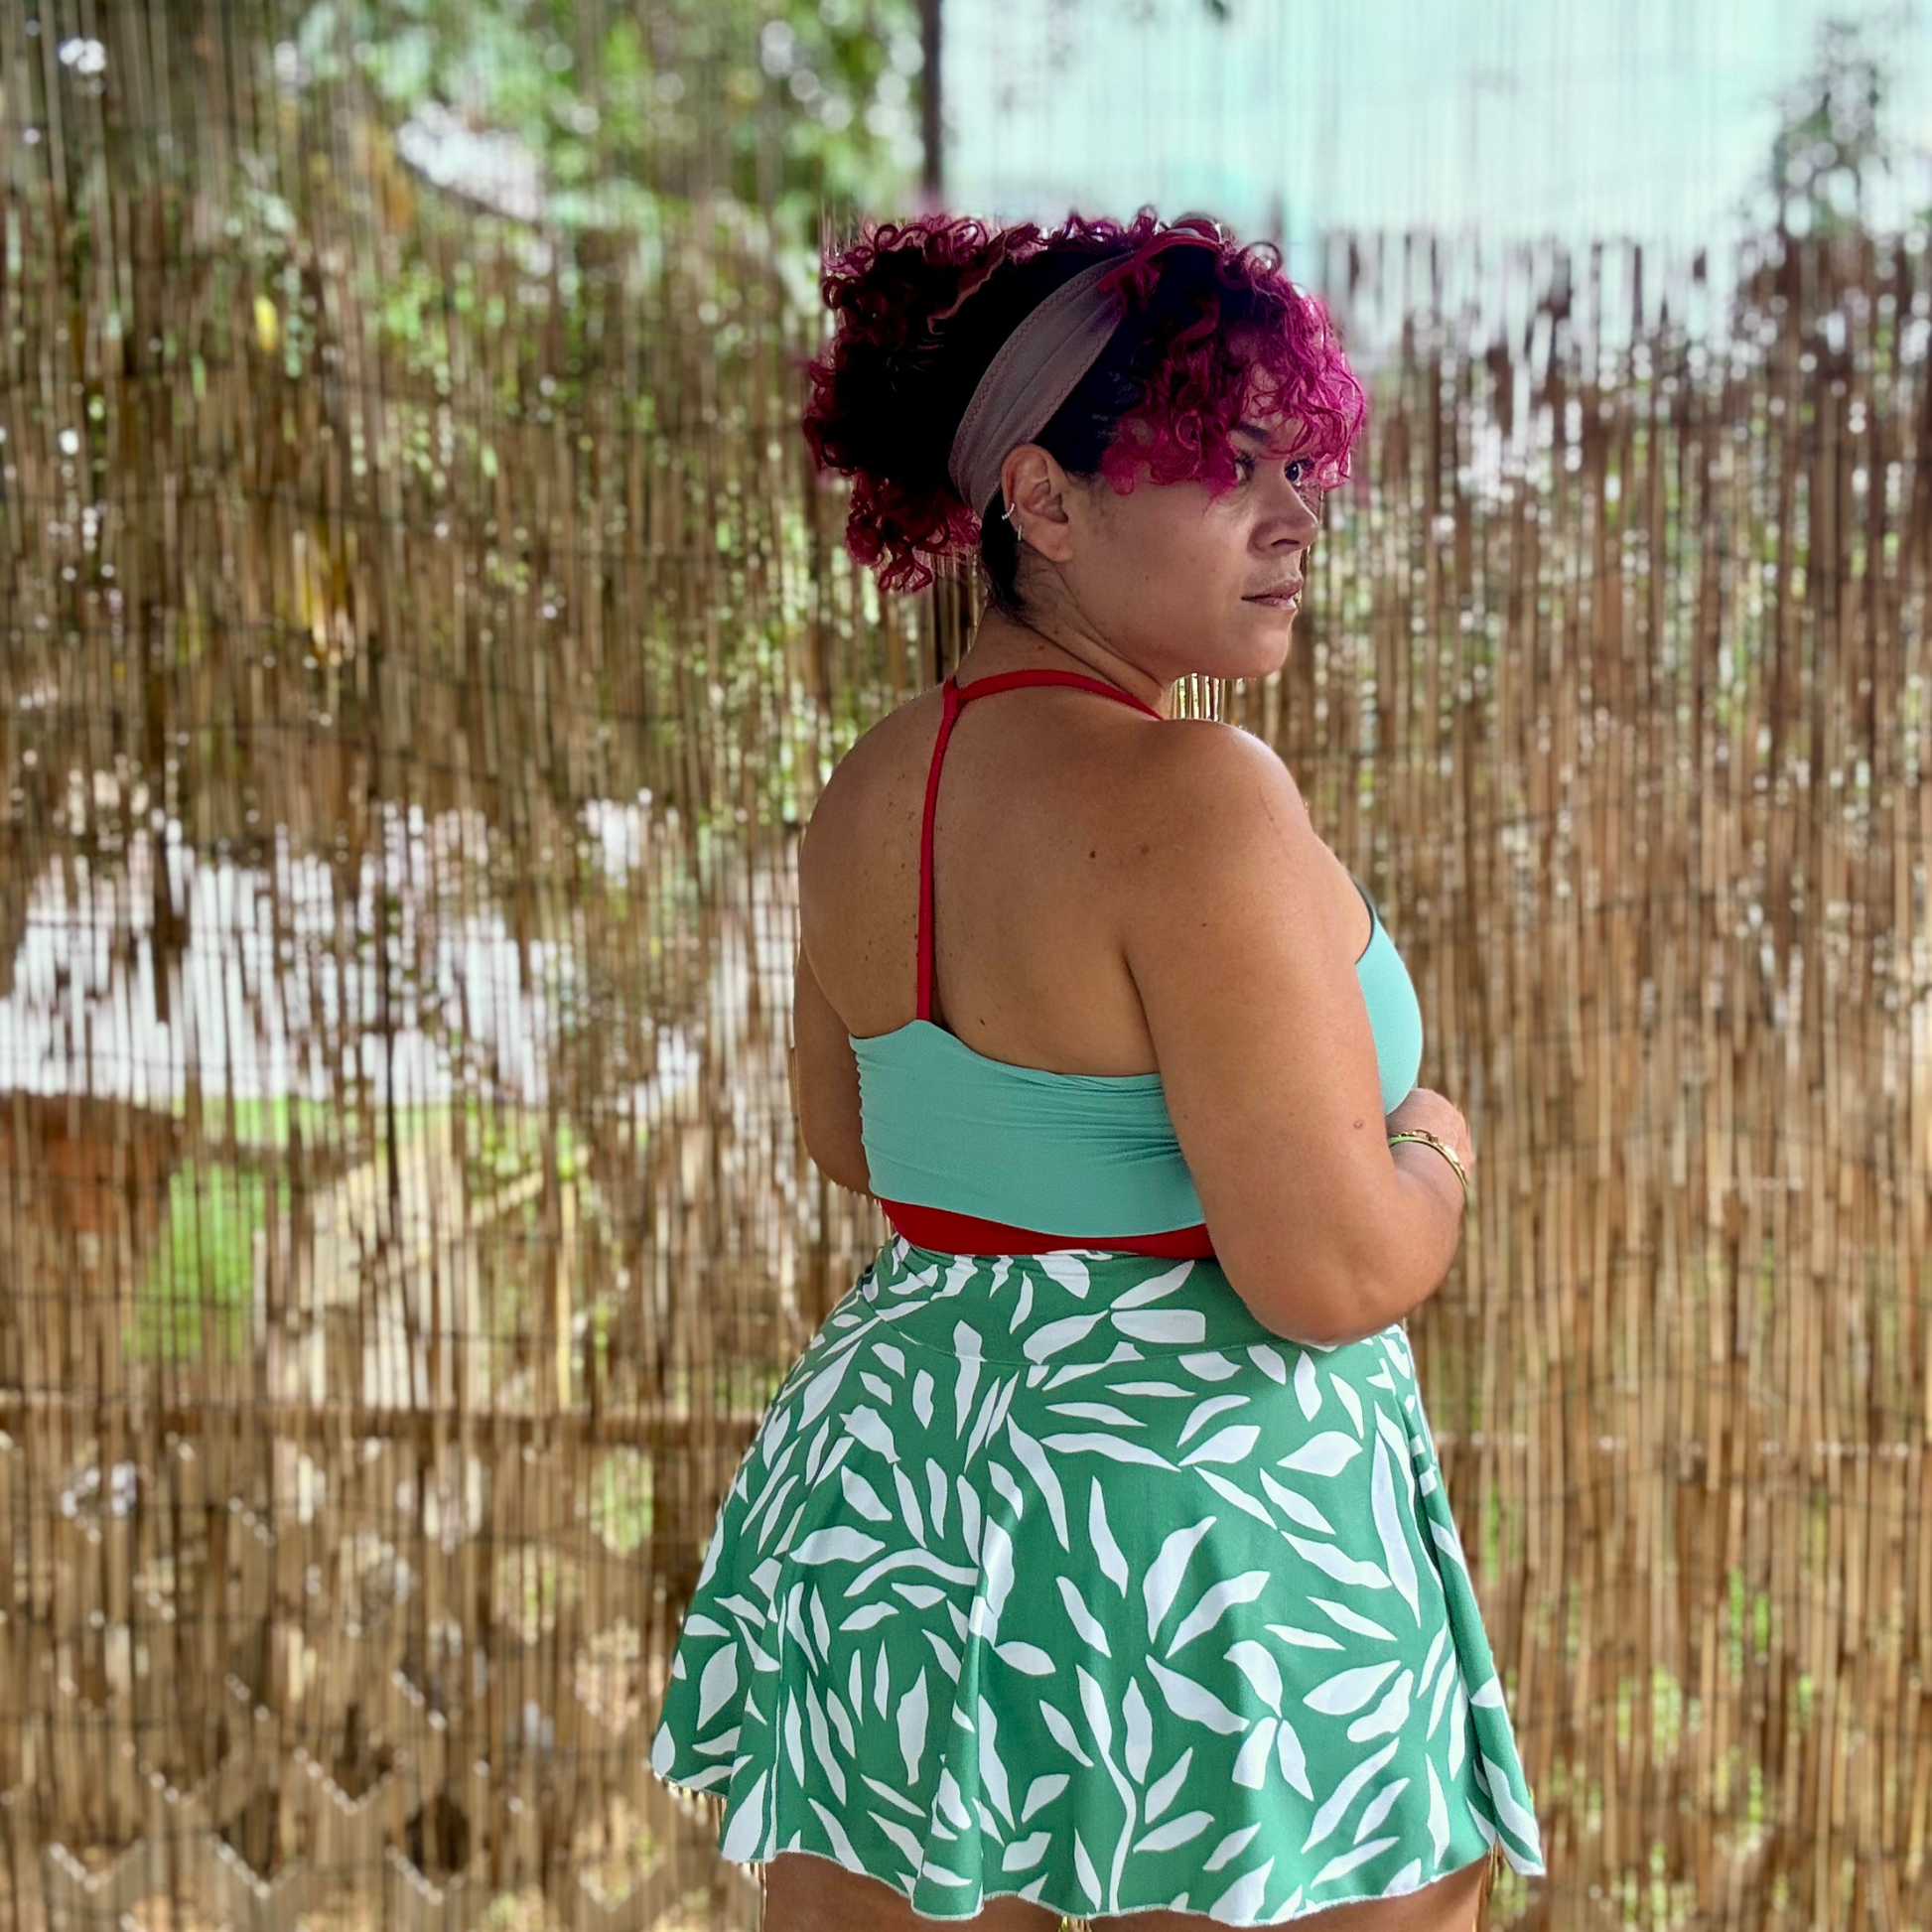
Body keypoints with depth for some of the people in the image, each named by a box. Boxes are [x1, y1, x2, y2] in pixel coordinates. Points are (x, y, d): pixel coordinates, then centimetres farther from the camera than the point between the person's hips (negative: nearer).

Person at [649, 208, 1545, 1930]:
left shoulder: (871, 792, 5)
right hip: (1197, 1529, -8)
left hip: (876, 1488, 8)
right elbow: (1334, 1267, -22)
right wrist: (1432, 1155, -2)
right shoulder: (1191, 799, -21)